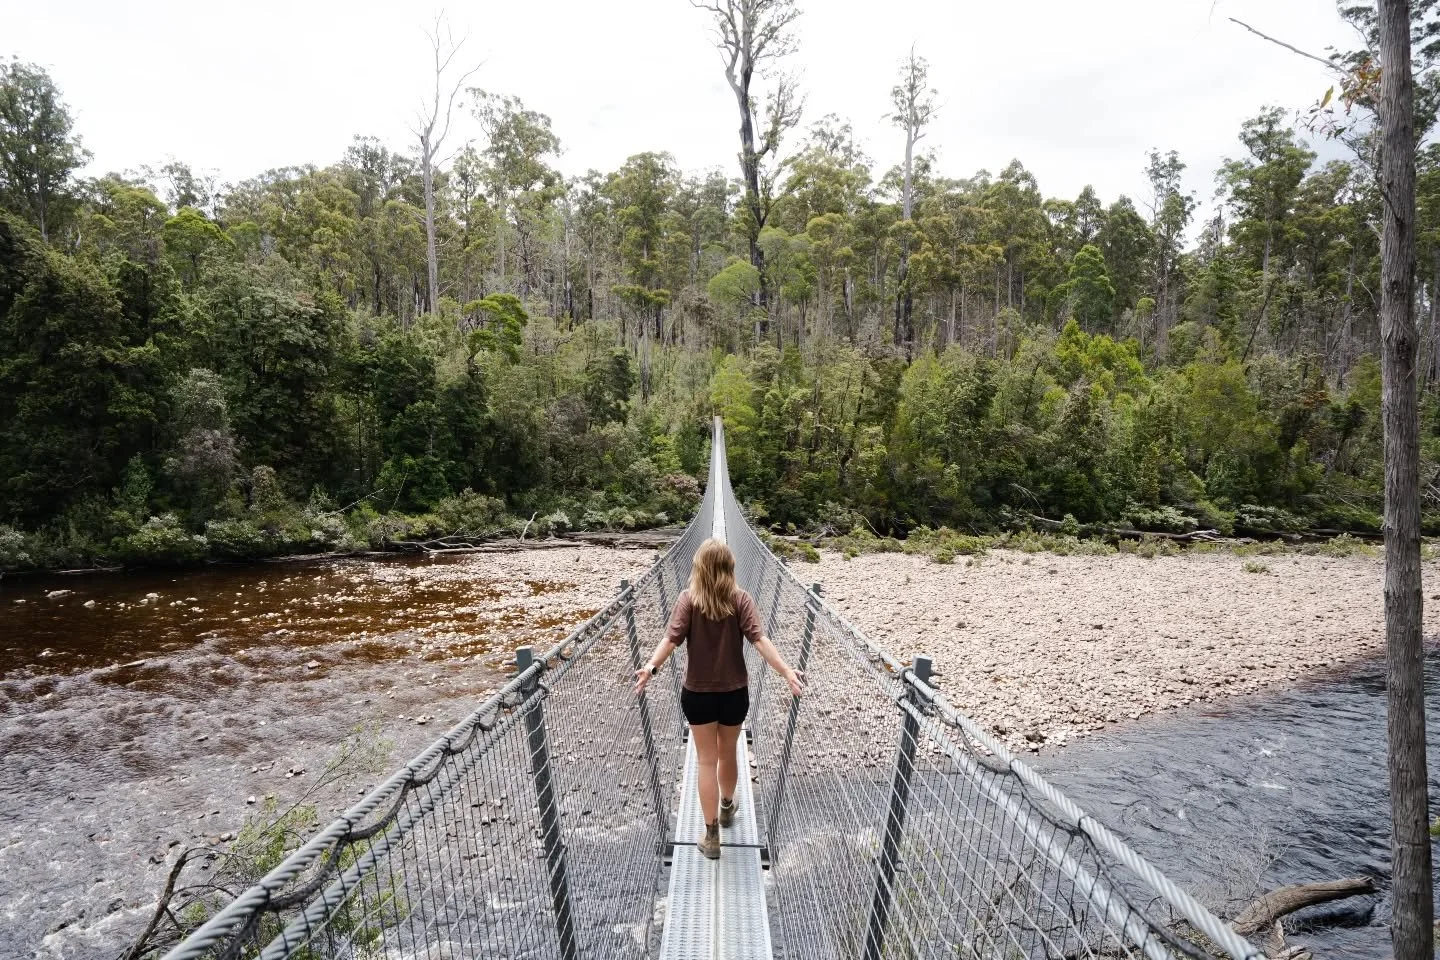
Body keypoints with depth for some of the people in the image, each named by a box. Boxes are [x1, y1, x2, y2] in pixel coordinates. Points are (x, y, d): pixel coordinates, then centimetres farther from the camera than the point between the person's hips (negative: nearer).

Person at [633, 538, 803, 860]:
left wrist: (650, 667, -31)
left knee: (706, 761, 9)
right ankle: (727, 807, 47)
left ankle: (711, 836, 13)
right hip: (735, 692, 1)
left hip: (698, 693, -1)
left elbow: (672, 638, -22)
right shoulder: (741, 599, -9)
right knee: (727, 754, 23)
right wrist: (786, 672, -24)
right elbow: (758, 639, -20)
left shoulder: (689, 598, -10)